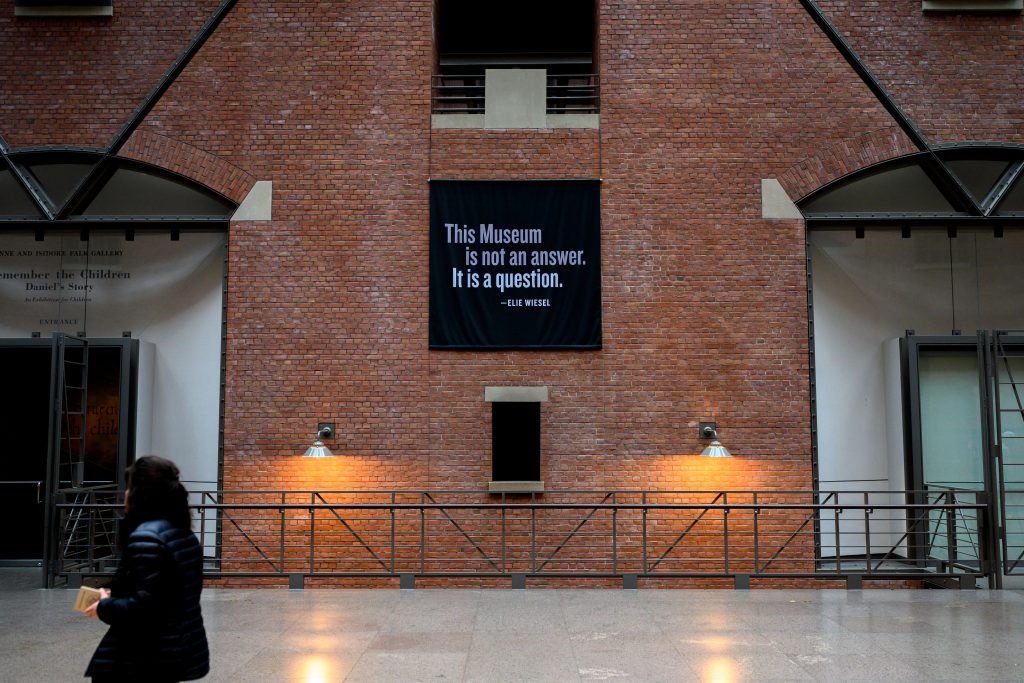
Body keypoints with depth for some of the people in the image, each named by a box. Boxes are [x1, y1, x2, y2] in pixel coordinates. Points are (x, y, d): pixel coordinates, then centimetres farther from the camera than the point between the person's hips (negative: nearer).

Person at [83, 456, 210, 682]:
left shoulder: (145, 538, -19)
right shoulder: (184, 533, 9)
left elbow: (142, 607, -24)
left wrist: (104, 607, -7)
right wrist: (116, 596, 11)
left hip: (147, 661, -9)